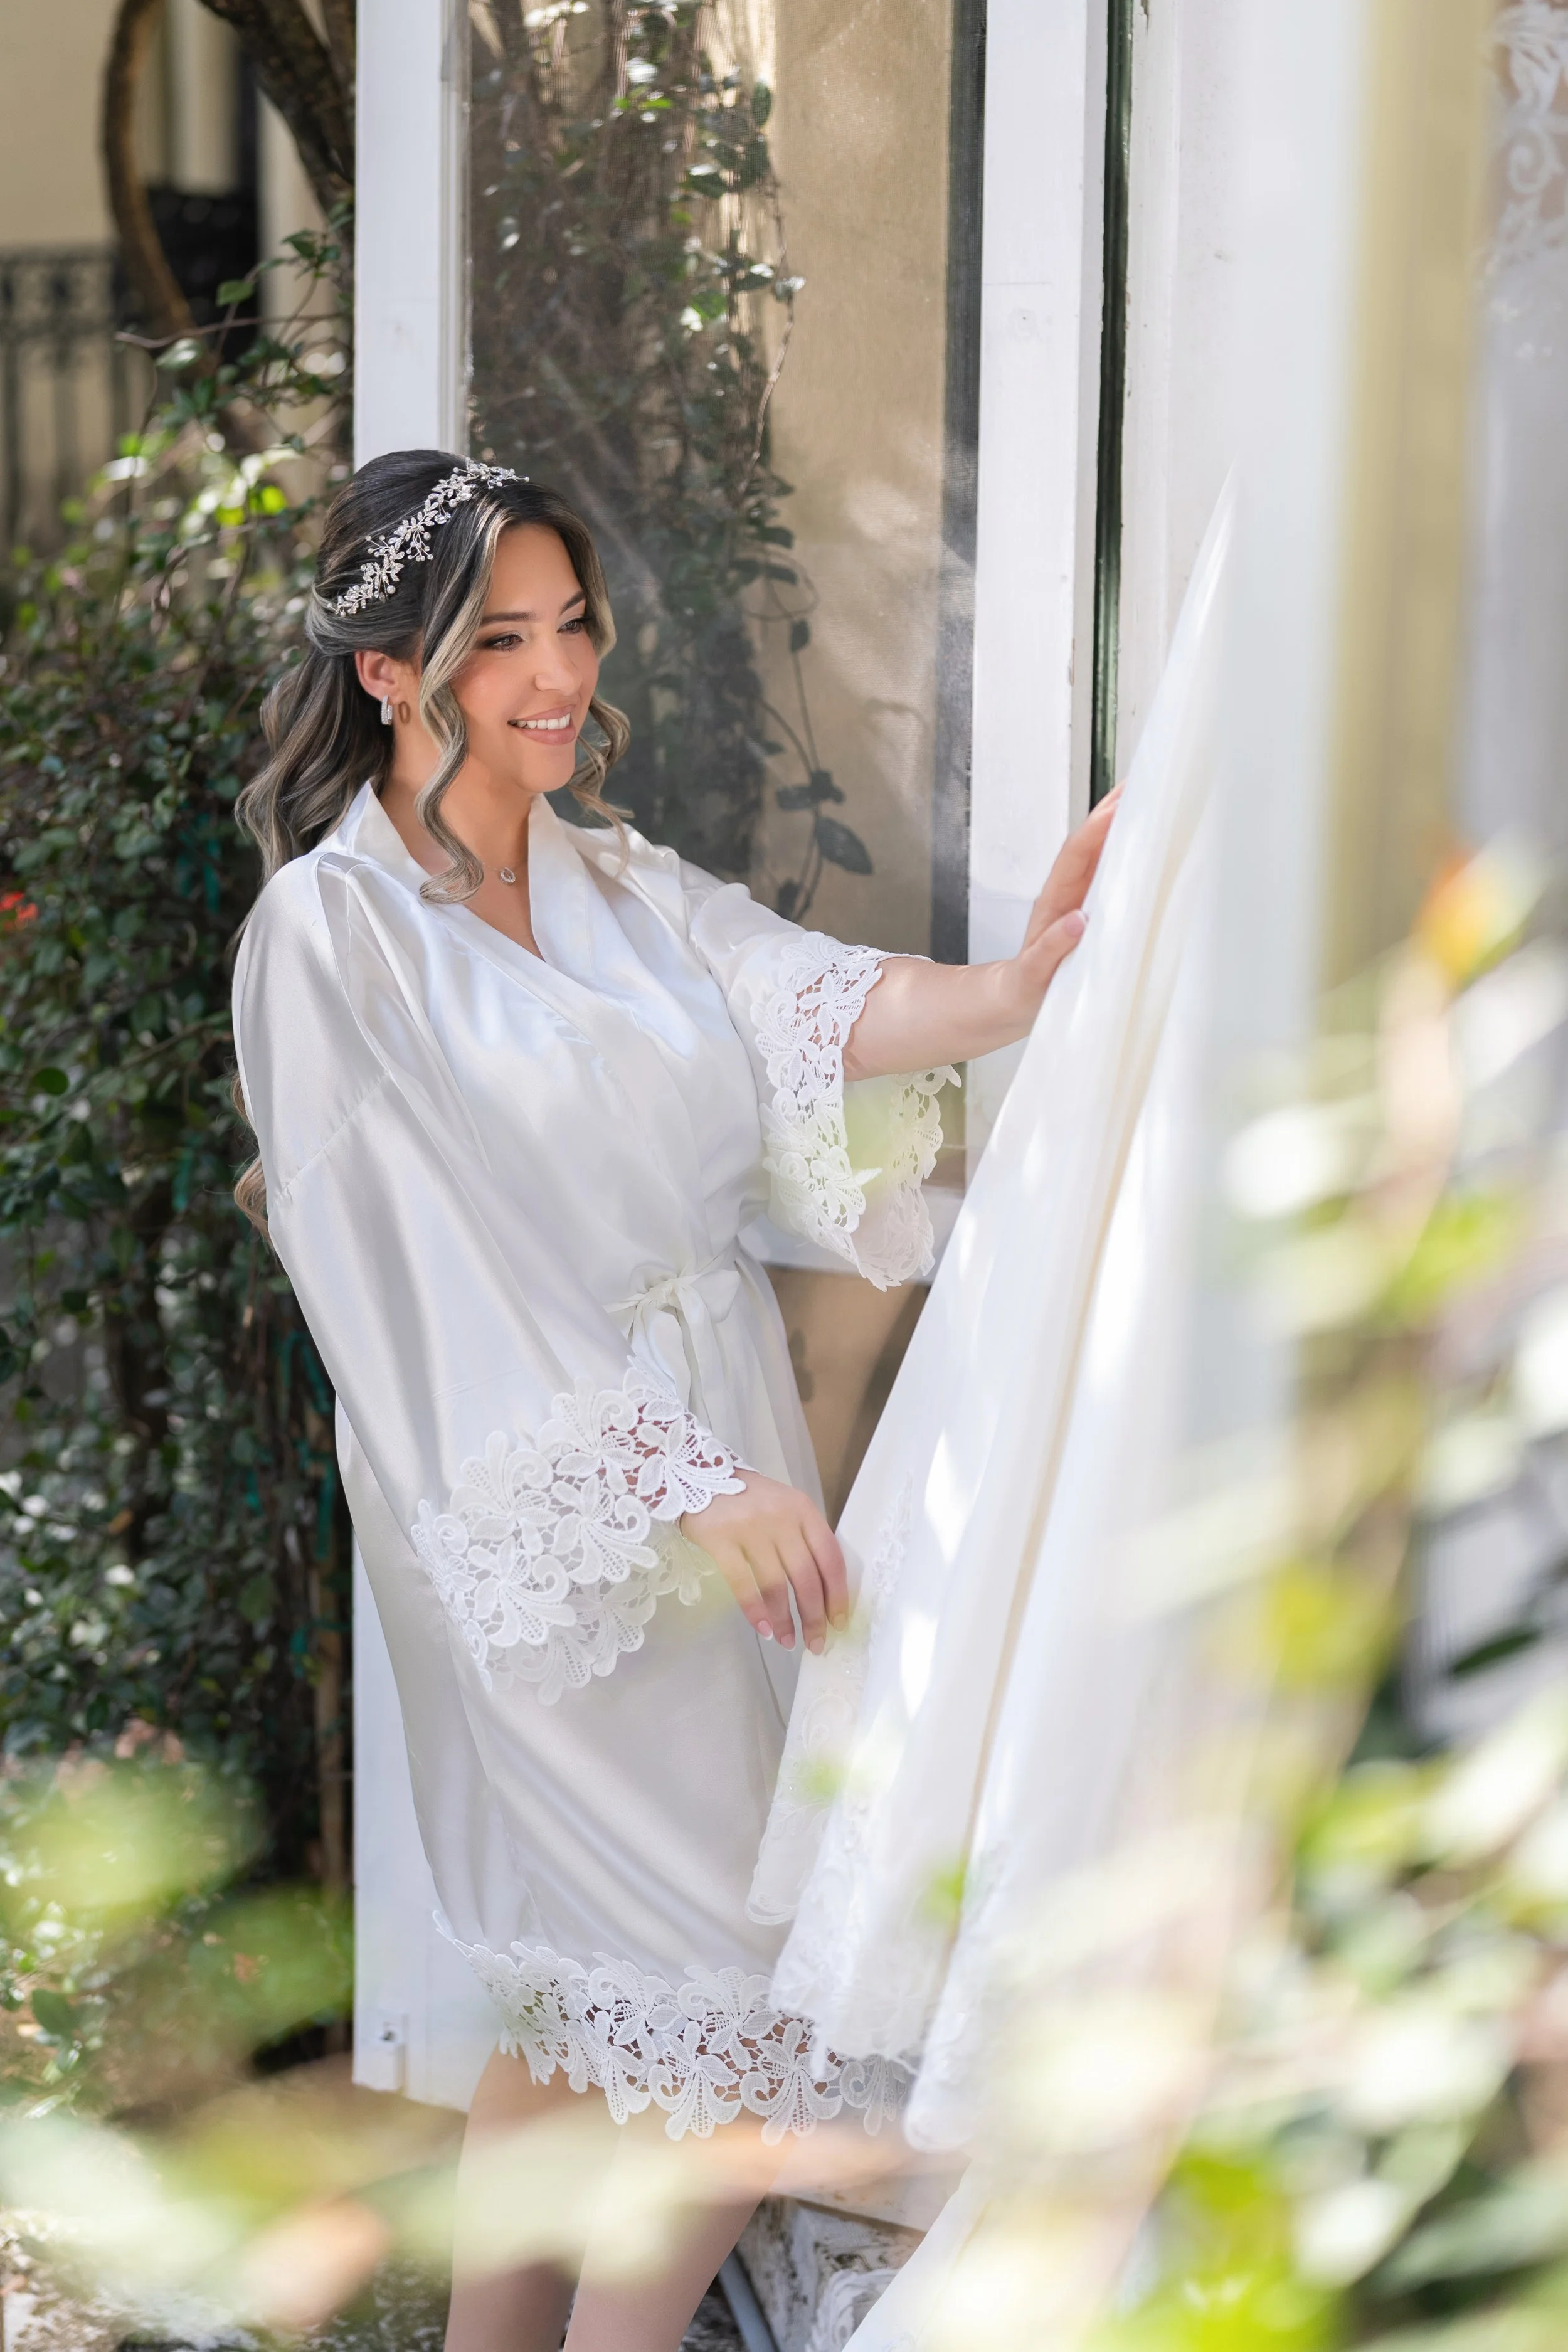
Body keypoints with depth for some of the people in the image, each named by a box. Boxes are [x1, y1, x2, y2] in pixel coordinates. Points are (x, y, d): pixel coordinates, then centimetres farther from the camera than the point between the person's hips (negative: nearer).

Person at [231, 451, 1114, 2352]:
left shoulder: (617, 884, 10)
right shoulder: (333, 935, -10)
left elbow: (815, 1014, -10)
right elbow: (418, 1285, -17)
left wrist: (1022, 982, -31)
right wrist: (678, 1487, -24)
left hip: (719, 1457, 7)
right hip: (536, 1507, -6)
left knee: (594, 2004, 12)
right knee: (736, 1997, -7)